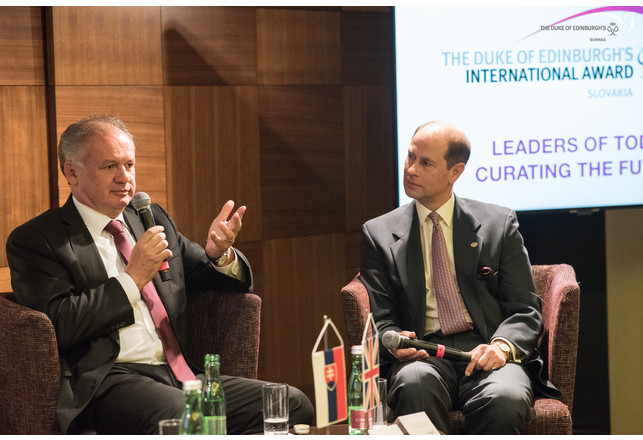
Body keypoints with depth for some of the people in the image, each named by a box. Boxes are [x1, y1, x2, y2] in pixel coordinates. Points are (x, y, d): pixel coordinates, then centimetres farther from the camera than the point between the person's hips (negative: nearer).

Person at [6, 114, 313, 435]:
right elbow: (59, 326, -9)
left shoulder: (154, 219, 22)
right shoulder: (35, 240, 4)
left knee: (292, 403, -16)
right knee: (184, 416, -39)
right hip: (107, 381, -6)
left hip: (181, 373, 6)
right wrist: (134, 277, -9)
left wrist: (219, 254, 3)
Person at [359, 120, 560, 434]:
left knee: (506, 399, -36)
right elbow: (382, 320, 12)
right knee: (414, 383, -37)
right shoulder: (379, 233, 13)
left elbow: (525, 310, 8)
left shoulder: (499, 224, 11)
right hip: (423, 353, 0)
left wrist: (502, 346, -14)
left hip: (486, 351, 0)